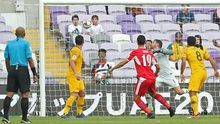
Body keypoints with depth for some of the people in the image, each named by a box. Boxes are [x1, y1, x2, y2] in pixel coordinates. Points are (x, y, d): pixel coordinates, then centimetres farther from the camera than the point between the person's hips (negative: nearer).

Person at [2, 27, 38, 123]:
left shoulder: (9, 44, 11)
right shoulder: (26, 43, -3)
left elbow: (7, 60, 12)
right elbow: (29, 59, -7)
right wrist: (34, 74, -3)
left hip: (12, 69, 4)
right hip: (23, 69, -4)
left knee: (9, 94, 3)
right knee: (25, 95, 2)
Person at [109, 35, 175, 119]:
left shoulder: (135, 52, -2)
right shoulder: (149, 53, 13)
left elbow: (124, 62, -1)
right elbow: (158, 67, 13)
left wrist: (112, 69, 10)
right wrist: (155, 74, 35)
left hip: (143, 79, -6)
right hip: (152, 78, 6)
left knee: (136, 98, 6)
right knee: (153, 94, 30)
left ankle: (150, 113, -9)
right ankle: (170, 108, 25)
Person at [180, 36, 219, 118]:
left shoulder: (187, 51, 5)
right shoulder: (200, 50, 22)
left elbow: (183, 62, -9)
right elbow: (211, 59, 17)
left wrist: (181, 73, -4)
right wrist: (215, 70, 19)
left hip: (196, 72, -7)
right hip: (204, 72, 7)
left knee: (192, 93, -9)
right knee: (194, 93, 18)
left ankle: (196, 113, -21)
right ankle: (195, 111, 13)